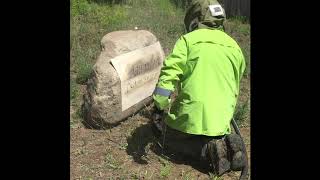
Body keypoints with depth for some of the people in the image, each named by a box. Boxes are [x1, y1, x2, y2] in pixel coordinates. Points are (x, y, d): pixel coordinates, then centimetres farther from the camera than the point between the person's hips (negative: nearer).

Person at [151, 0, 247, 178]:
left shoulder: (188, 40, -2)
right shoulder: (235, 47, 12)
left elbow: (170, 71, -16)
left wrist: (161, 103, -18)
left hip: (190, 116, -4)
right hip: (222, 120, 5)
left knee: (170, 138, 21)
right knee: (219, 136, 35)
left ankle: (208, 150, -5)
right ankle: (226, 144, 0)